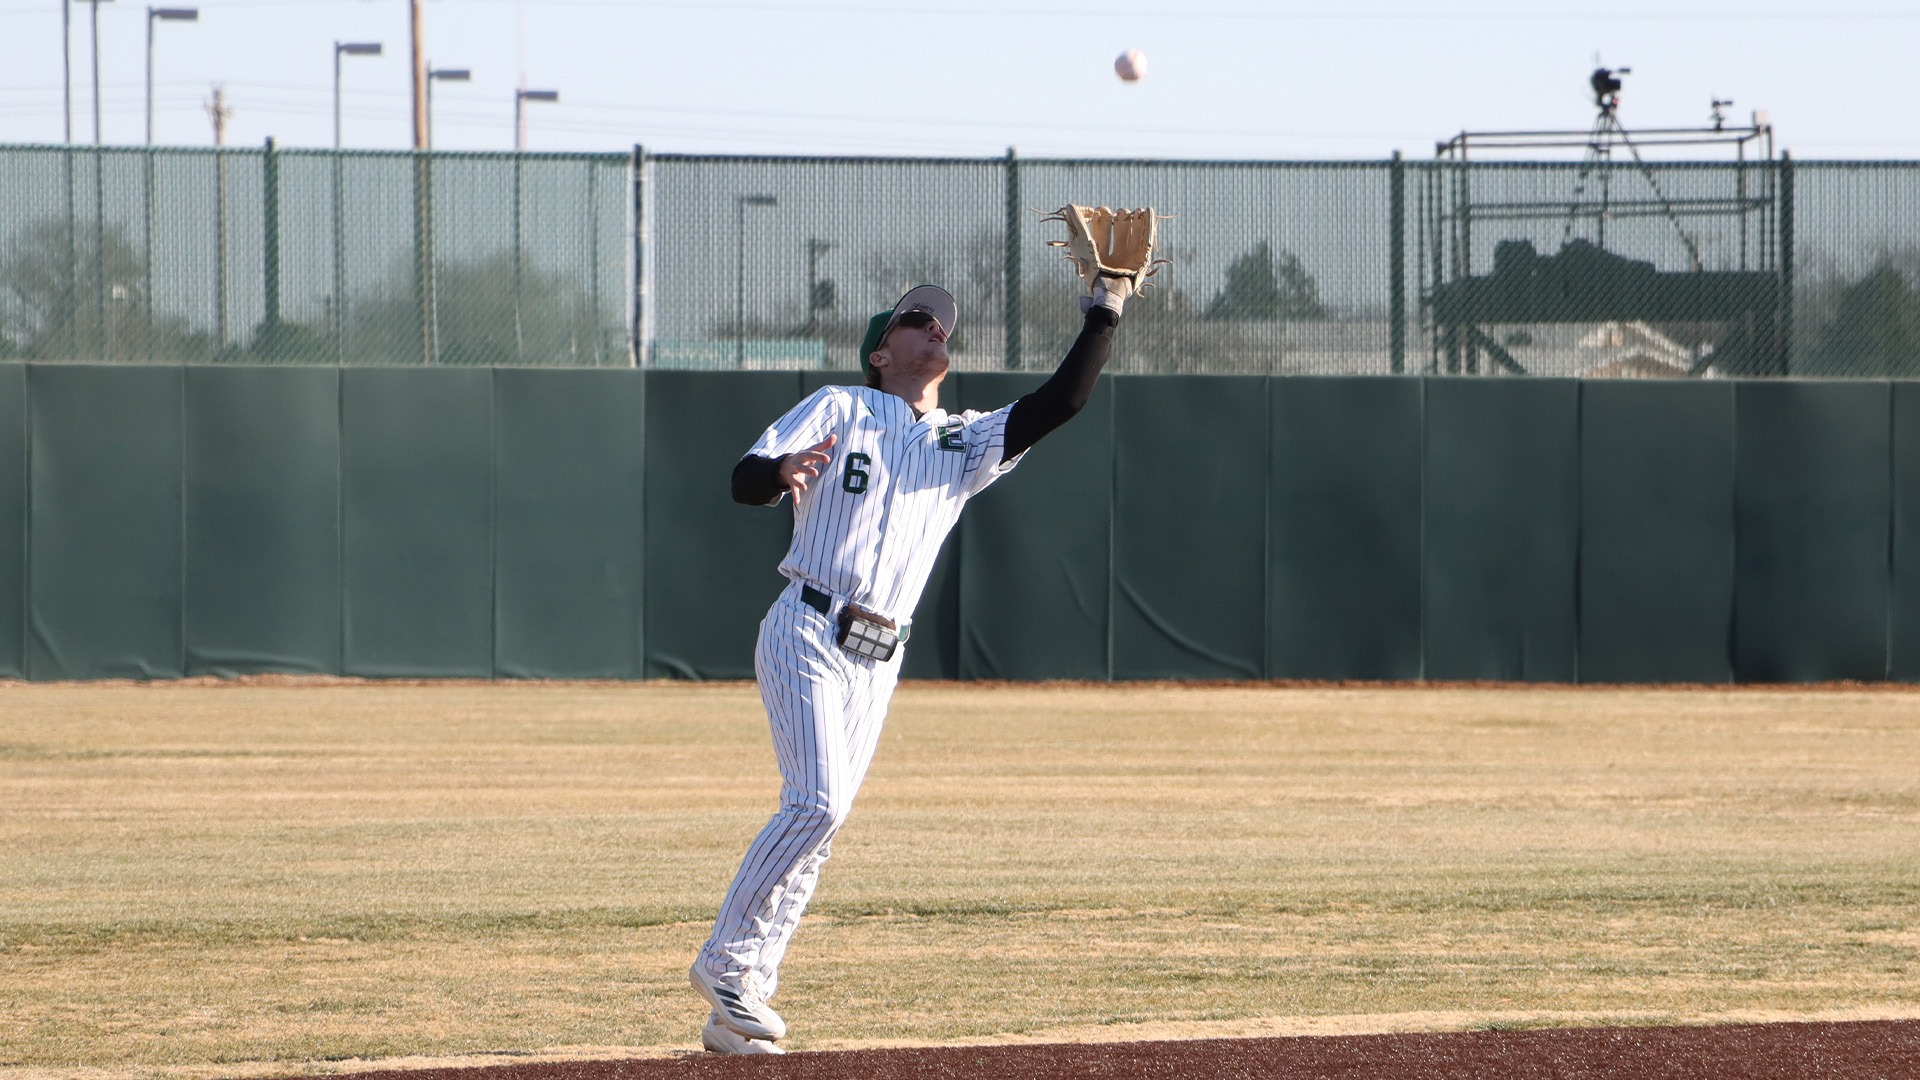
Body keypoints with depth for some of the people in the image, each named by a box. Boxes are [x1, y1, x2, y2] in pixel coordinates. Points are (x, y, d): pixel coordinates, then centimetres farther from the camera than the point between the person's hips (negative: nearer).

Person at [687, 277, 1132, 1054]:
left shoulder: (965, 444, 15)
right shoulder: (837, 410, 4)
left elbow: (1057, 404, 2)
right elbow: (743, 481, -7)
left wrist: (1105, 313, -6)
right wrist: (785, 471, -30)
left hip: (878, 662, 5)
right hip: (807, 634, -5)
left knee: (818, 827, 3)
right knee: (817, 801, -19)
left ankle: (737, 1001, 8)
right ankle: (725, 960, -9)